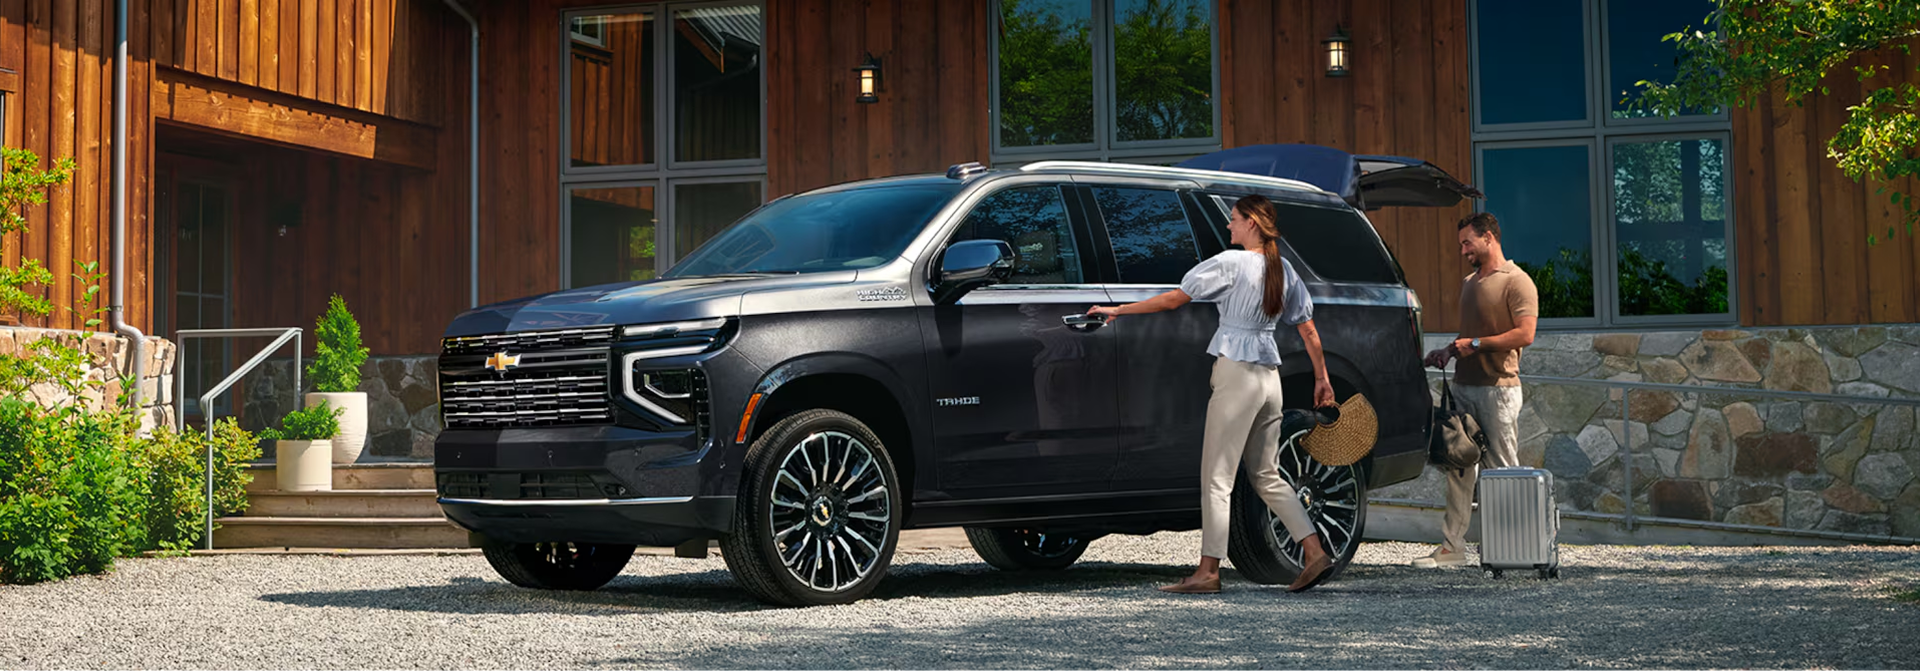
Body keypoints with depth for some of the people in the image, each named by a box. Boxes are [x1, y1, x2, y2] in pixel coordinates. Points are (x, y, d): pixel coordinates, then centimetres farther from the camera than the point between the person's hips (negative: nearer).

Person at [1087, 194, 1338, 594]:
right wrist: (1321, 378, 23)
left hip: (1237, 373, -8)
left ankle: (1208, 572, -4)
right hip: (1270, 376, 8)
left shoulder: (1231, 263, -9)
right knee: (1266, 476, 16)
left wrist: (1118, 311, 0)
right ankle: (1314, 552, 10)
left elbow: (1173, 299, -8)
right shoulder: (1283, 269, 12)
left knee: (1216, 476, -4)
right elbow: (1308, 329, 15)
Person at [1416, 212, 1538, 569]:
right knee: (1459, 466, 5)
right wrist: (1449, 351, 10)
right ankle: (1452, 544, 7)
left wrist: (1475, 344, -14)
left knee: (1503, 469, -3)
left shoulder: (1516, 282, -7)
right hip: (1463, 385, 8)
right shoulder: (1469, 283, 20)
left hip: (1498, 388, -8)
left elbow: (1525, 335, -16)